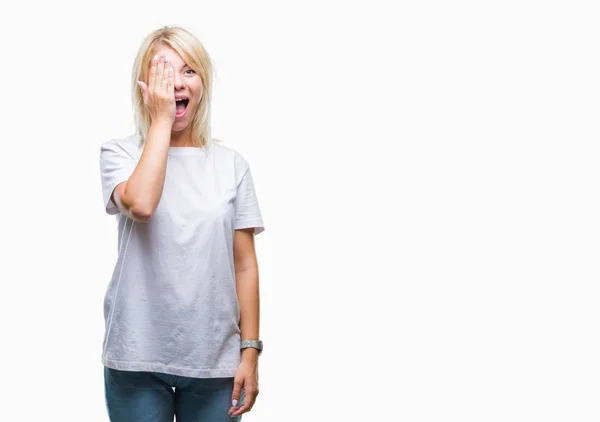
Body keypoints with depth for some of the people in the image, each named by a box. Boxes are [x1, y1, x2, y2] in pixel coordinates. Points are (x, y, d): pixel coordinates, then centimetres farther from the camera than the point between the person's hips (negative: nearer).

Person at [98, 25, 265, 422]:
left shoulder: (231, 163, 4)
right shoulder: (120, 153, 0)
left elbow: (245, 265, 4)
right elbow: (140, 205, -23)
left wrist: (250, 351, 0)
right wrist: (161, 120, -14)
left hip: (214, 358, 2)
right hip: (138, 357, -1)